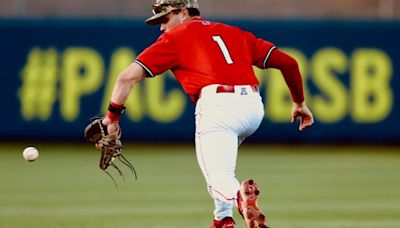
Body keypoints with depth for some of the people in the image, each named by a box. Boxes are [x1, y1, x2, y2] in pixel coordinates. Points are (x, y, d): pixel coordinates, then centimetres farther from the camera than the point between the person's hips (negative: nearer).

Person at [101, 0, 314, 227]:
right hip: (254, 108, 6)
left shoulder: (176, 37, 14)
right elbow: (288, 62, 21)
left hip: (217, 106, -6)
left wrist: (113, 115, 13)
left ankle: (240, 194, -45)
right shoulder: (234, 32, 27)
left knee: (218, 175, -11)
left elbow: (128, 76, 5)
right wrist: (300, 102, 32)